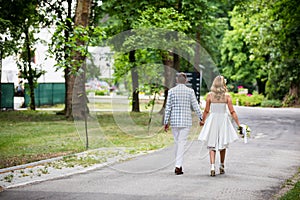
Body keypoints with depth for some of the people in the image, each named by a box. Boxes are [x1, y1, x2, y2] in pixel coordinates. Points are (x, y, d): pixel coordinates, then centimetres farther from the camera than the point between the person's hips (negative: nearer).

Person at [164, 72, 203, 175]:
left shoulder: (171, 91, 0)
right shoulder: (190, 91, -3)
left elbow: (168, 107, -1)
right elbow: (195, 106, -1)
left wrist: (166, 122, 4)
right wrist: (201, 118, 10)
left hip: (174, 120, 2)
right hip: (186, 120, -2)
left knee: (177, 142, 14)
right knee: (182, 142, -2)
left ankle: (178, 165, 22)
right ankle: (178, 166, -10)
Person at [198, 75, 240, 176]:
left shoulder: (210, 95, -5)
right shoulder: (227, 96, -6)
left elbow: (206, 111, -1)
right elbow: (232, 112, -8)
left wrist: (203, 121, 16)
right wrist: (238, 124, -4)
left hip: (212, 120, 0)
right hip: (223, 120, 1)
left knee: (212, 145, 2)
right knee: (223, 144, 18)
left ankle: (212, 167, -14)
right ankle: (221, 166, 29)